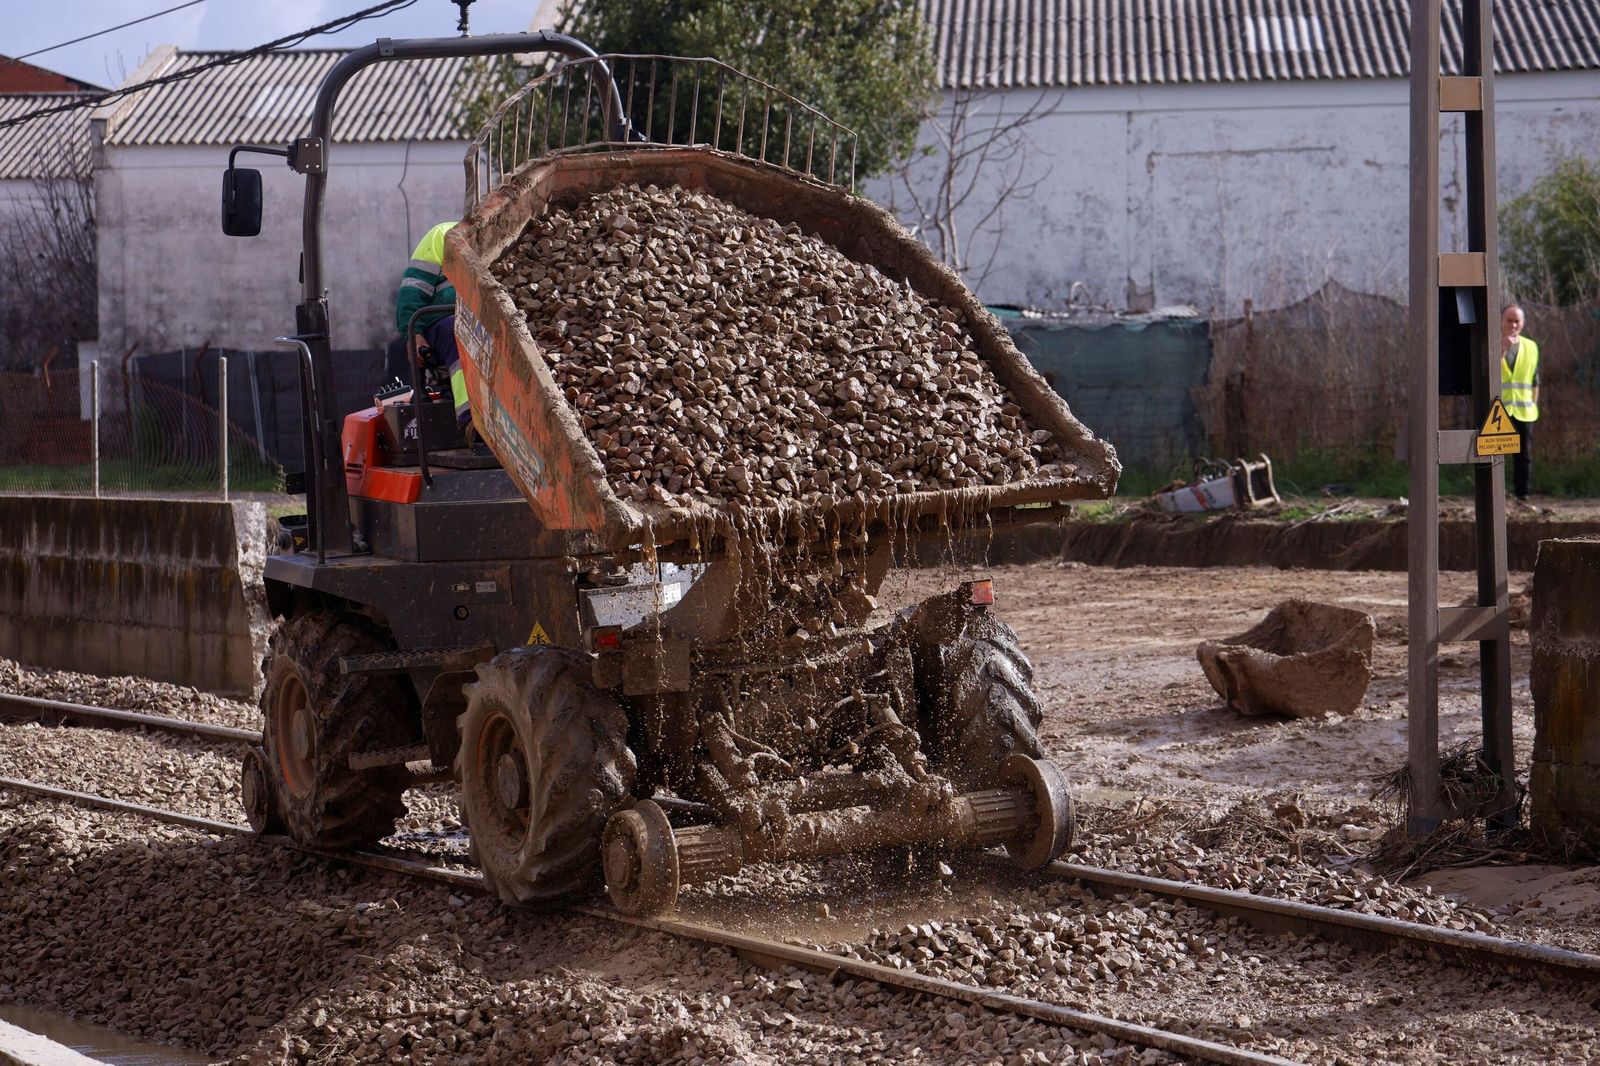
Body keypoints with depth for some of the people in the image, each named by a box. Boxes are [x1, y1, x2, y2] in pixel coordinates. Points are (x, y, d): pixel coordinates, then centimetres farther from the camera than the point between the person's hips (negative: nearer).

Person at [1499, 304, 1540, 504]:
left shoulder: (1531, 347, 11)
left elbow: (1535, 381, 16)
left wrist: (1534, 405, 11)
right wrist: (1503, 349, -21)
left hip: (1524, 412, 4)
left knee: (1524, 456, 4)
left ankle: (1522, 496, 10)